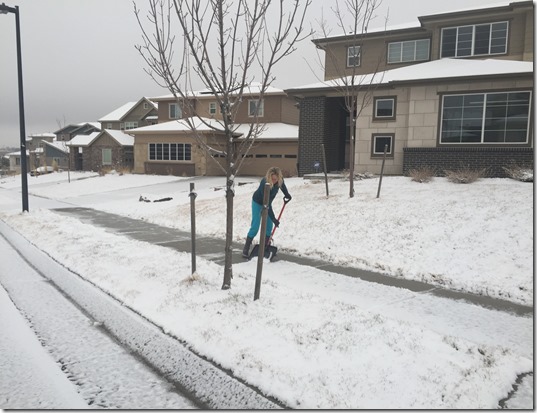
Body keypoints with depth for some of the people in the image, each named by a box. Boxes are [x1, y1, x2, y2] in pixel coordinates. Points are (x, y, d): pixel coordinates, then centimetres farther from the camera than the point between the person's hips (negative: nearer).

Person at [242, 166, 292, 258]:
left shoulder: (280, 180, -24)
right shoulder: (264, 183, -40)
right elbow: (267, 203, -37)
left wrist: (287, 194, 7)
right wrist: (273, 218, -36)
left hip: (267, 203, 6)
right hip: (258, 202, -6)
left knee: (269, 225, 1)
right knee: (255, 226, -10)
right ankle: (246, 248, 0)